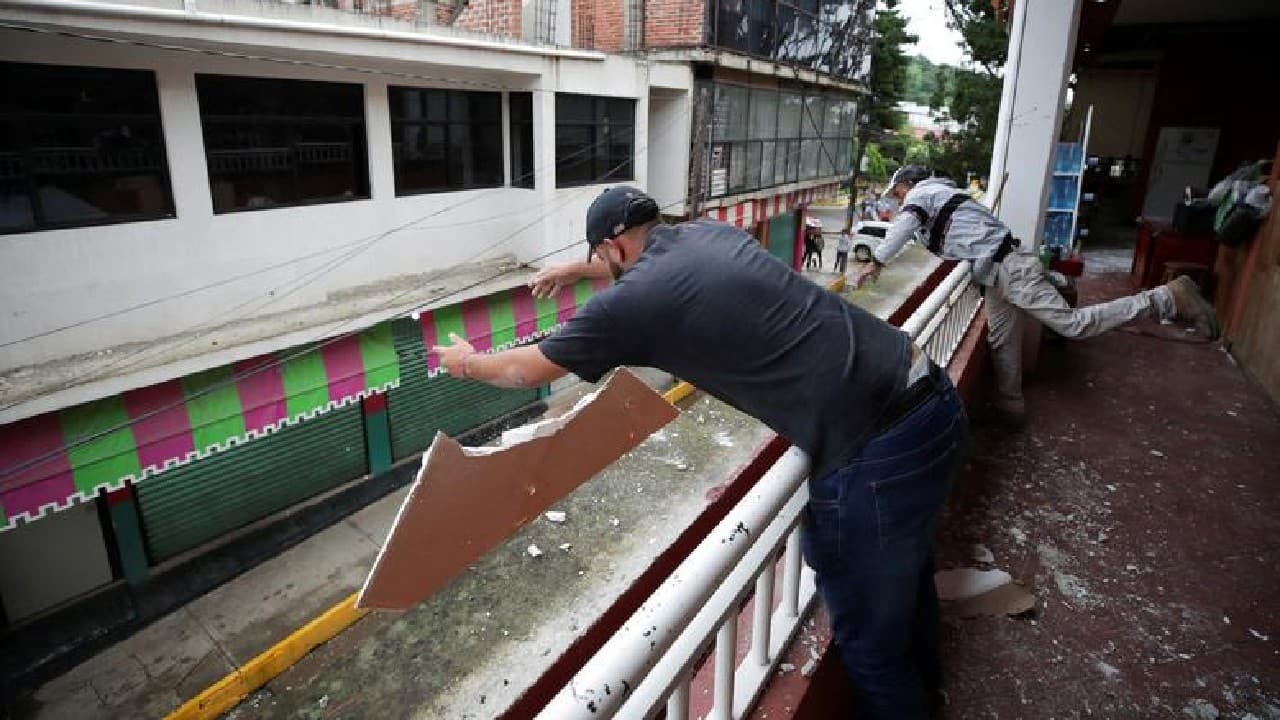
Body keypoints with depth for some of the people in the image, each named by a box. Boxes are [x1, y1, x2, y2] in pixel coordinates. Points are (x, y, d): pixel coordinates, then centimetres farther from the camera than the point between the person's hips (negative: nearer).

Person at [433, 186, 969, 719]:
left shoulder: (631, 300, -10)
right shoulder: (707, 232, 11)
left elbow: (527, 370, 7)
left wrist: (467, 363, 27)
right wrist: (573, 270, 51)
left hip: (877, 453, -10)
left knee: (869, 637, 14)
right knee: (905, 571, 33)